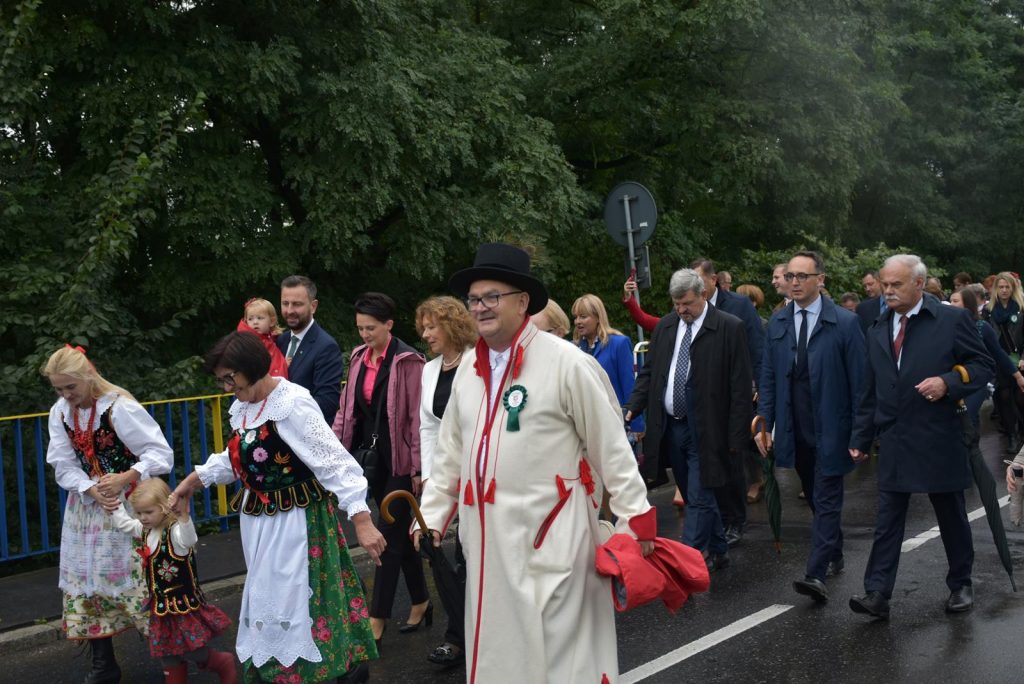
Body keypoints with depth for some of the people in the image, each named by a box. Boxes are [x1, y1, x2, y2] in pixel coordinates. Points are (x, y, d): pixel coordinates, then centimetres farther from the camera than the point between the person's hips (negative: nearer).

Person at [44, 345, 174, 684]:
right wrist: (92, 491, -18)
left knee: (135, 581, -3)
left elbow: (161, 454, -17)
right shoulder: (59, 413, 1)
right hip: (86, 507, 6)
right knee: (87, 583, 9)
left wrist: (124, 479, -27)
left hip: (128, 507, -6)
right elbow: (64, 467, -1)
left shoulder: (120, 407, -18)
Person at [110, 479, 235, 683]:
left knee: (189, 649, -3)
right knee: (167, 654, 14)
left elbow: (188, 539, -46)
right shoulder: (146, 530, 4)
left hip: (182, 601, -8)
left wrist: (183, 515, -62)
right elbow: (124, 522, 22)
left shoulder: (175, 531, -23)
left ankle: (225, 664, 22)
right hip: (161, 603, 8)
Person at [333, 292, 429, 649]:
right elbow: (347, 408, 9)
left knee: (389, 535, -2)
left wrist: (417, 468, -13)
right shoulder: (359, 358, 7)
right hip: (371, 457, 6)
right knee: (400, 530, 16)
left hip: (398, 460, -6)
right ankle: (420, 600, 30)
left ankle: (377, 620, 4)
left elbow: (416, 417, -13)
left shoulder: (408, 361, -13)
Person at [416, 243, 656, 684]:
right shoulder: (469, 367, 9)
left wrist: (635, 517, -9)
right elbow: (451, 449, 17)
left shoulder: (566, 363, -11)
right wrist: (433, 512, 14)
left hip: (550, 535, -6)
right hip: (488, 536, 6)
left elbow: (611, 447, -9)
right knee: (496, 646, 15)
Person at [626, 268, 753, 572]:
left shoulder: (730, 328, -9)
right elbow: (648, 372, 13)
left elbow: (740, 386, -9)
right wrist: (632, 410, -1)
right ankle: (718, 552, 32)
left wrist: (736, 435, -12)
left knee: (698, 499, -5)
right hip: (670, 427, 6)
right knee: (698, 497, 17)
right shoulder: (665, 326, 8)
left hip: (705, 430, -6)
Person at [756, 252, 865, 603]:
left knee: (826, 501, -6)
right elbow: (768, 377, 9)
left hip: (831, 430, -5)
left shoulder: (844, 322, -7)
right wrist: (765, 423, 3)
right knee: (816, 499, 17)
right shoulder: (777, 323, 6)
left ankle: (816, 574, -11)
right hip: (795, 431, 5)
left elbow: (859, 380, -7)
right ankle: (833, 557, 34)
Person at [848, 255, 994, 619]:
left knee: (952, 517, 11)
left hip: (939, 440, -3)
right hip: (894, 443, 4)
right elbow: (870, 393, 14)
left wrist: (948, 382, -19)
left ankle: (960, 585, 28)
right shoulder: (877, 333, 11)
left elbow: (983, 366, -2)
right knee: (887, 521, 0)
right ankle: (877, 594, -1)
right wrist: (860, 438, 12)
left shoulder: (952, 319, -3)